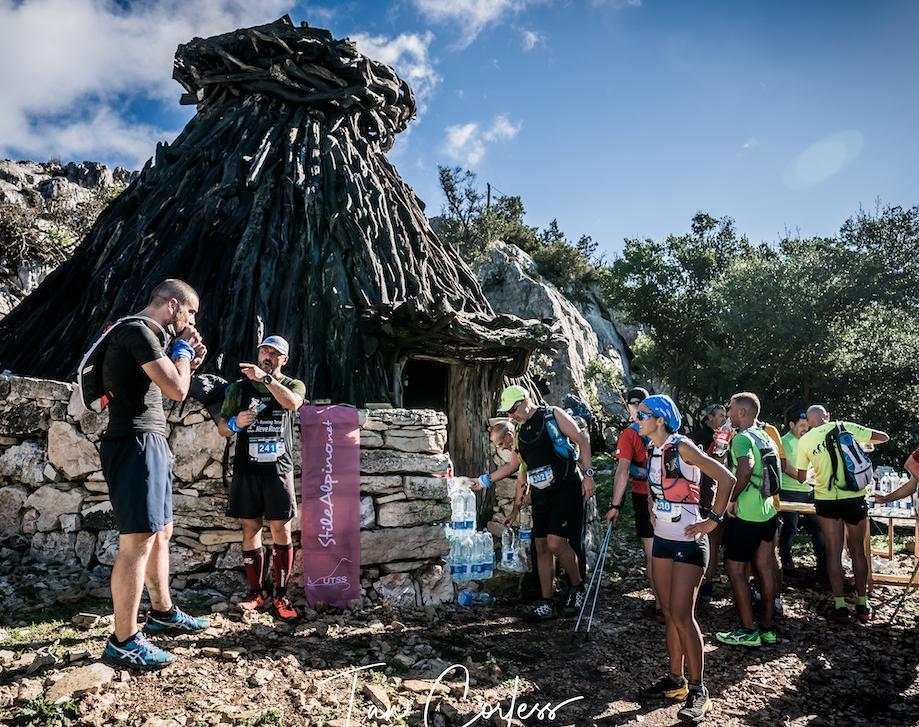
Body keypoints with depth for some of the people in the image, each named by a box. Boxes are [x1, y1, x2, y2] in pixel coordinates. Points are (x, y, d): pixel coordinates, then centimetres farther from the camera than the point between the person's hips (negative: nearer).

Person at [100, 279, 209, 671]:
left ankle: (162, 613, 29)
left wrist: (188, 363, 14)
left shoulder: (145, 334, 20)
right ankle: (123, 643, -3)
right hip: (136, 443, -11)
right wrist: (183, 348, -4)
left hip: (151, 443, 11)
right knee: (138, 542, -9)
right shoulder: (137, 331, -12)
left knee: (161, 533, 17)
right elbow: (177, 390, -18)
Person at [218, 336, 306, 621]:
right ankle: (256, 591, 16)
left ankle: (281, 594, 6)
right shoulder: (240, 387, 12)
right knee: (250, 528, 5)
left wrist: (266, 378, -23)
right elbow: (222, 426, 13)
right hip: (246, 469, 2)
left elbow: (292, 403, -16)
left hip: (279, 469, -1)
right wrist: (235, 423, -9)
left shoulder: (294, 385, 9)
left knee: (281, 530, -3)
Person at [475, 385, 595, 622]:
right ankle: (546, 604, 15)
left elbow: (582, 440, -7)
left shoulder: (553, 415, -5)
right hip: (540, 494, 7)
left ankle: (577, 588, 9)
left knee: (555, 542, -16)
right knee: (541, 547, 6)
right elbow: (512, 465, 24)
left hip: (566, 489, -7)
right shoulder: (521, 432, 14)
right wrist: (484, 481, 21)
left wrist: (587, 474, -15)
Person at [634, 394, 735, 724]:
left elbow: (726, 479, -20)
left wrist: (713, 520, -16)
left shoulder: (682, 447, -16)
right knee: (670, 614, 13)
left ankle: (698, 690, 8)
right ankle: (676, 680, 25)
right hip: (662, 540, 7)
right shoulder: (652, 452, 6)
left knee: (682, 615, -6)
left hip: (688, 542, -7)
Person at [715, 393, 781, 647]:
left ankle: (748, 631, 7)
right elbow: (777, 471, 21)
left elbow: (745, 468, -33)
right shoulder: (766, 437, 12)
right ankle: (767, 628, 22)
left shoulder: (742, 438, -16)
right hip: (768, 512, 9)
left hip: (746, 515, -9)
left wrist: (729, 498, -22)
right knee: (765, 569, 13)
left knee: (735, 569, 2)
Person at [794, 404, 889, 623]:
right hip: (855, 497, 1)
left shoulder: (805, 440, -2)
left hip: (826, 500, -1)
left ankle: (840, 608, 7)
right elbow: (883, 437, 2)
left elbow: (801, 478, 5)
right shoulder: (845, 427, -3)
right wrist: (863, 441, 21)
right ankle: (862, 606, 19)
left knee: (833, 552, 6)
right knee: (857, 551, 12)